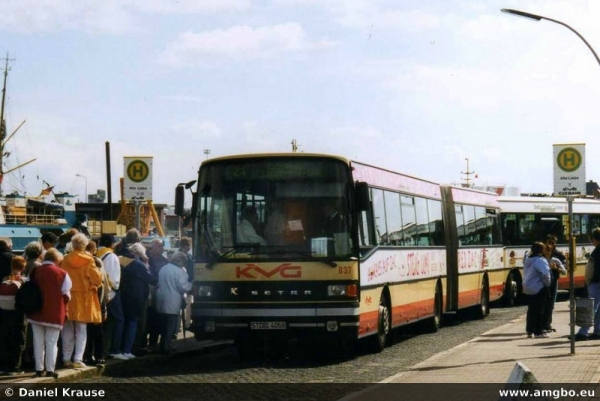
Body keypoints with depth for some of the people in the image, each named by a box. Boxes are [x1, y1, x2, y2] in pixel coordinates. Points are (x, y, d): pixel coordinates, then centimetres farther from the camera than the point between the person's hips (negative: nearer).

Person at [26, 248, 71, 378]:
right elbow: (66, 295, -7)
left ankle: (39, 369, 11)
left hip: (36, 313, 3)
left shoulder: (35, 272, 1)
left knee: (38, 342, 10)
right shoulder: (61, 274, -9)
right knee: (51, 343, 4)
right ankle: (50, 370, 2)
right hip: (54, 313, -3)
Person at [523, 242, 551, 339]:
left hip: (528, 288, 8)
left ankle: (529, 331, 19)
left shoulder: (528, 260, 10)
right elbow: (545, 274, -28)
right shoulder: (540, 260, -18)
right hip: (538, 289, -8)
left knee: (531, 310, 15)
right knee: (538, 310, -3)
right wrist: (547, 283, -13)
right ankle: (538, 332, 0)